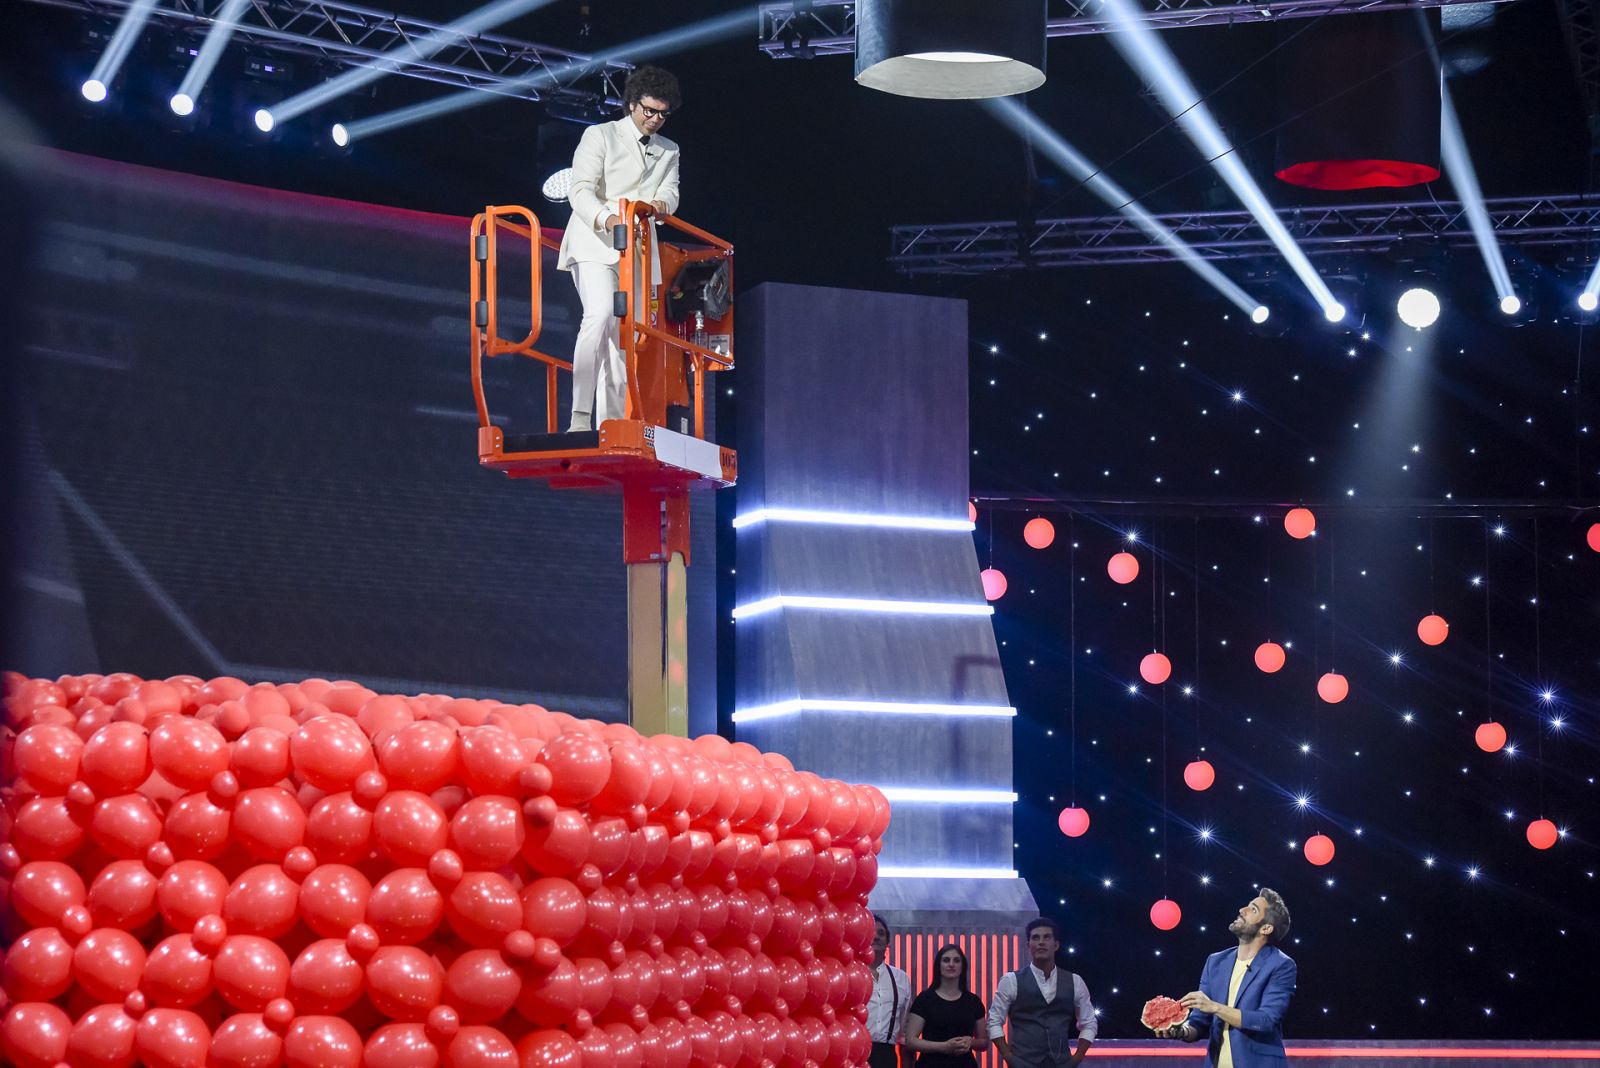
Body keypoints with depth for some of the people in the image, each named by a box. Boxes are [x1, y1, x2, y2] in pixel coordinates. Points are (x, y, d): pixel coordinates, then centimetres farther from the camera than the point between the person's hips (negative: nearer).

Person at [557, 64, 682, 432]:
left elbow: (670, 193, 4)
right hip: (595, 244, -6)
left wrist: (660, 204, -22)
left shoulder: (668, 151, 19)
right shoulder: (600, 136, 3)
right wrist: (607, 218, -29)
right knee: (600, 315, -27)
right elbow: (580, 190, -8)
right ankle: (580, 415, -32)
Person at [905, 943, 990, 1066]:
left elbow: (984, 1043, 15)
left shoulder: (973, 1001, 7)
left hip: (965, 1064, 3)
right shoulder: (924, 999, -1)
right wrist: (944, 1046, -17)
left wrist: (970, 1042, -7)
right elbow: (910, 1041, -6)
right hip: (932, 1063, -3)